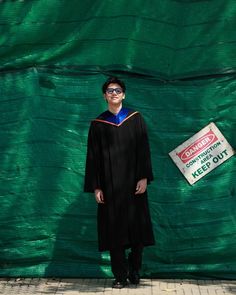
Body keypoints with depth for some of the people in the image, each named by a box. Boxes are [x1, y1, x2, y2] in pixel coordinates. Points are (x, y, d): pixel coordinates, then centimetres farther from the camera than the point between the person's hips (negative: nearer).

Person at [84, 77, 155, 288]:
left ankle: (134, 271, 17)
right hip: (110, 185, 0)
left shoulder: (135, 118, 5)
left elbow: (144, 149, 1)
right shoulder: (98, 124, 6)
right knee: (114, 229, 0)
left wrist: (144, 177, -9)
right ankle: (120, 276, 6)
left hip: (133, 183, 0)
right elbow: (93, 157, 4)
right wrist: (96, 187, -2)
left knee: (137, 227, 2)